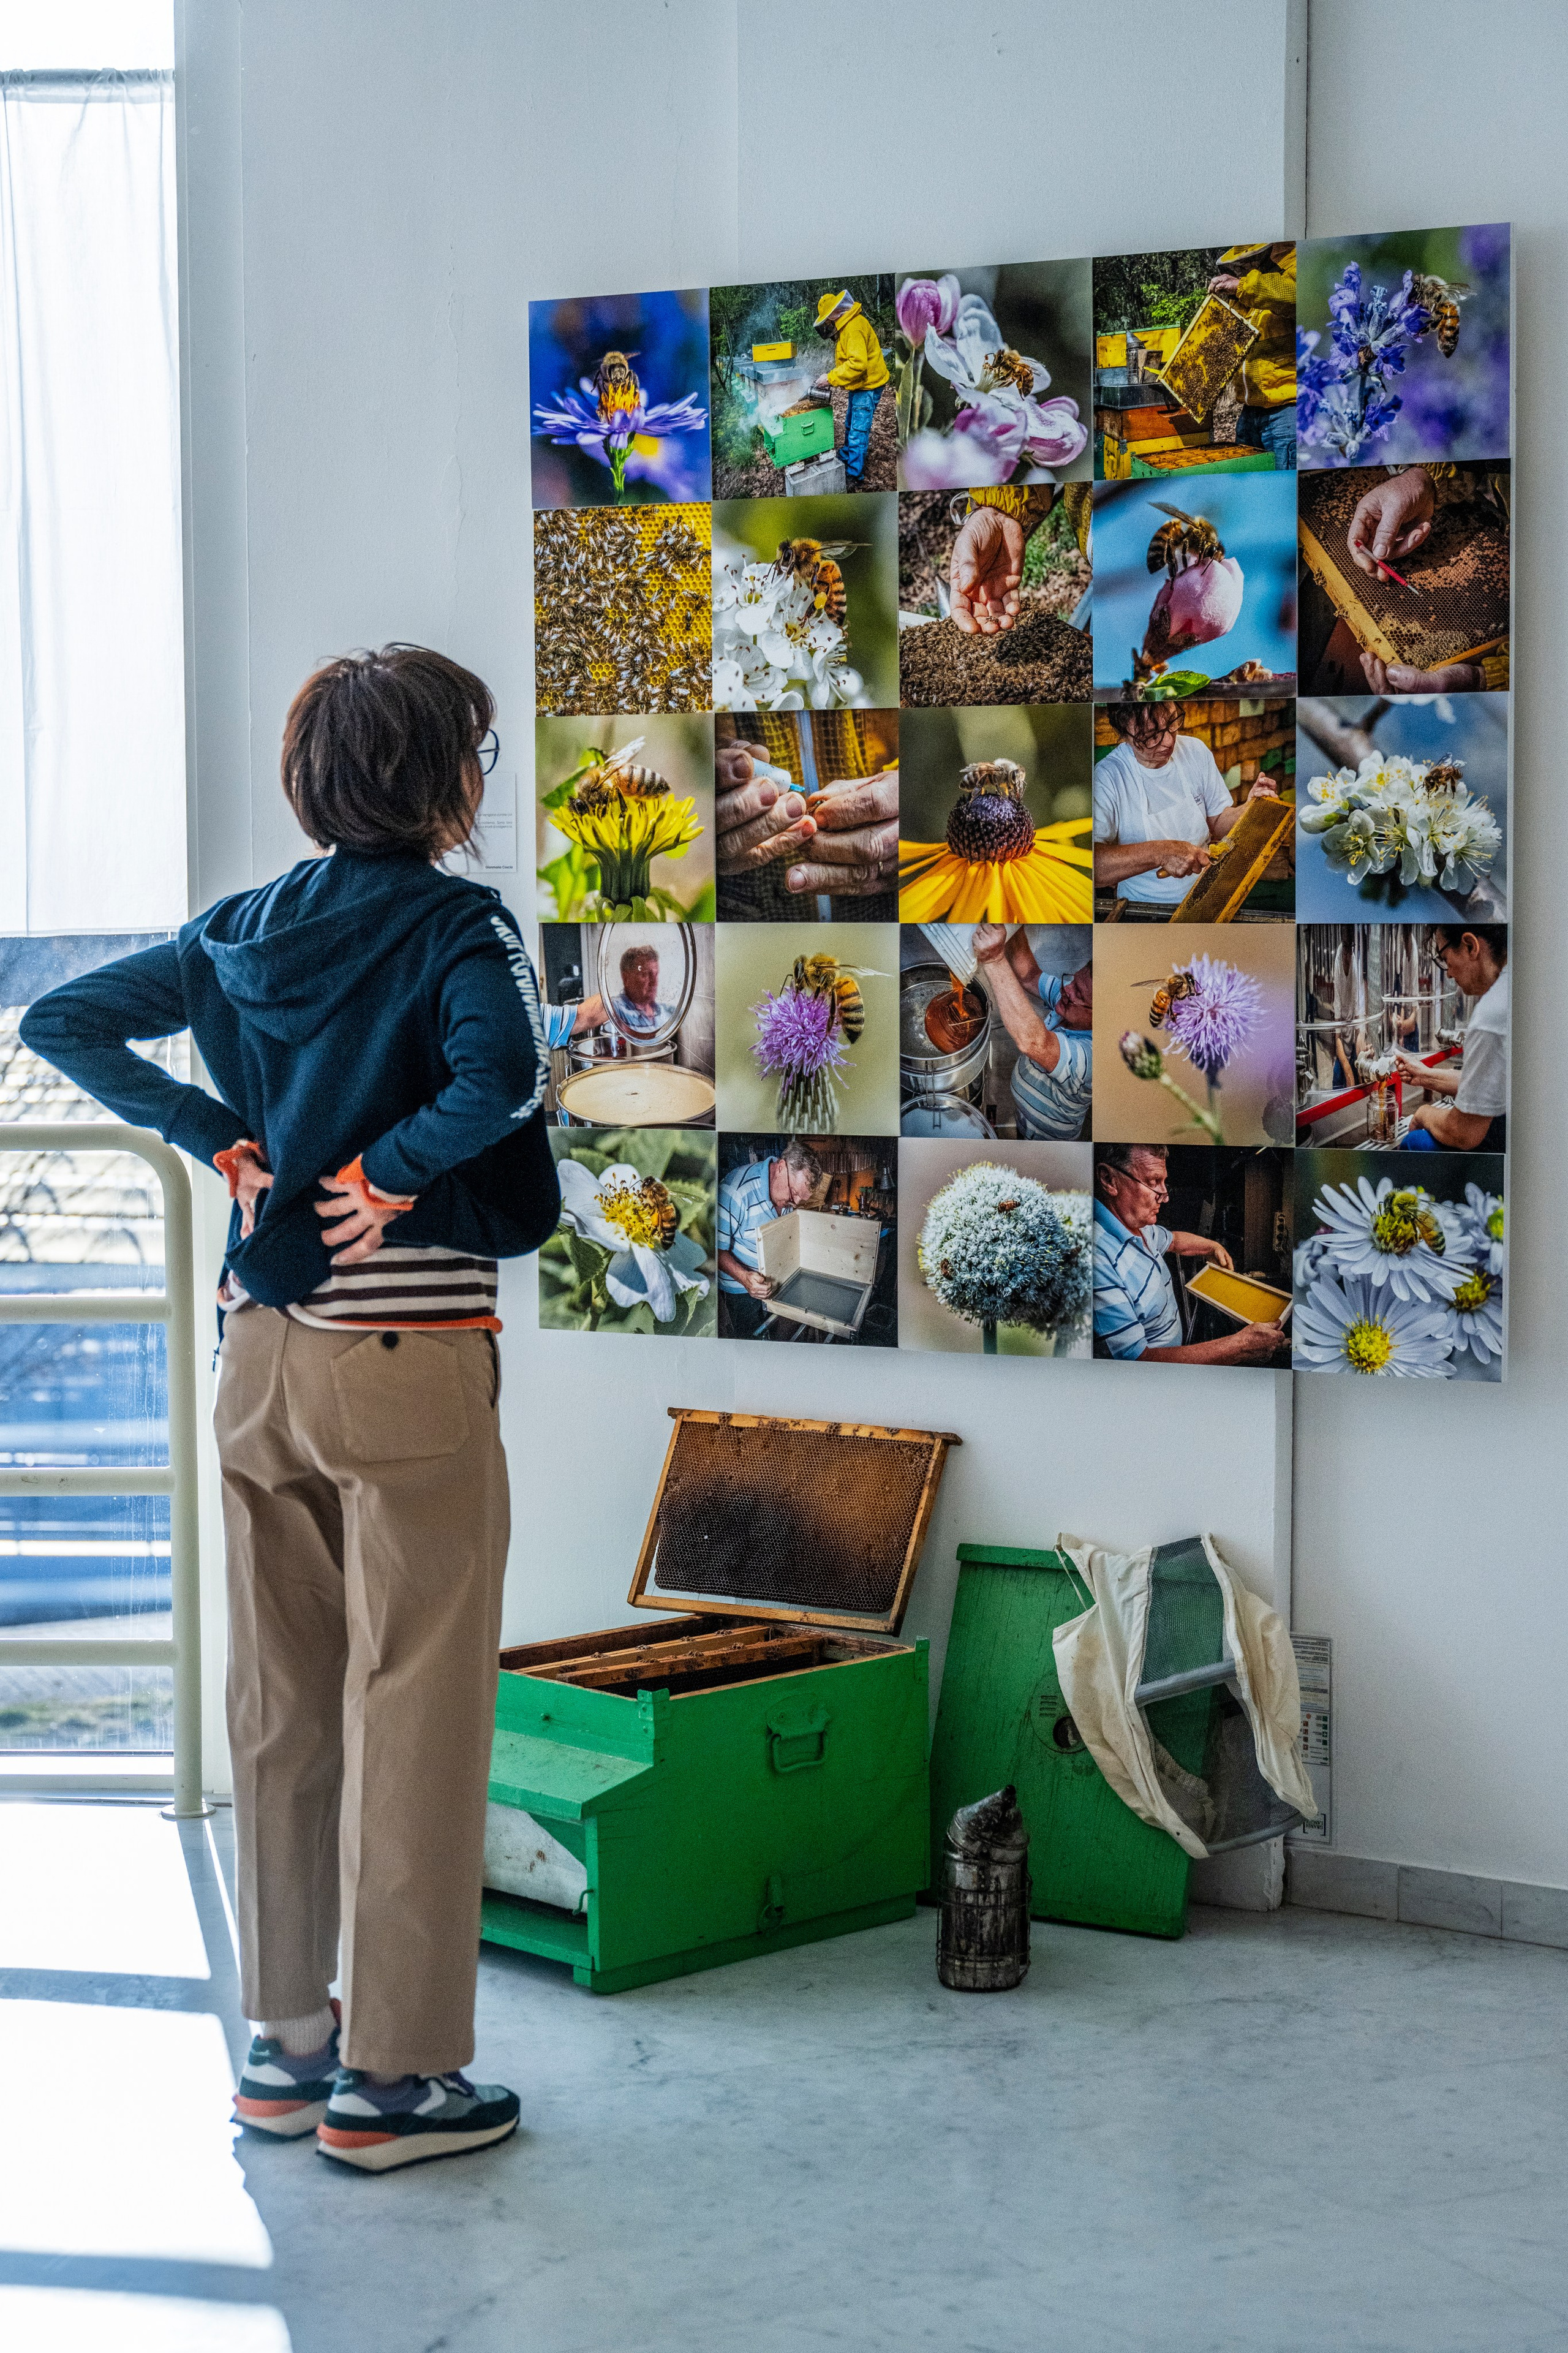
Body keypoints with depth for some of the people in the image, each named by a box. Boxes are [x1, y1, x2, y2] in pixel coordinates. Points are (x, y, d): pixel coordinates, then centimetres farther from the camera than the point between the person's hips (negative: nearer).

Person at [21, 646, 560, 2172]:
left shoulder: (243, 932, 8)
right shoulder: (456, 927, -11)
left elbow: (61, 1024, 8)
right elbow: (498, 1077, -30)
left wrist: (220, 1144, 3)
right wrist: (391, 1174, -14)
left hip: (259, 1353, 7)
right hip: (408, 1364, -6)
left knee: (278, 1708, 13)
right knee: (414, 1717, 2)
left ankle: (284, 2046, 23)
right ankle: (390, 2076, 9)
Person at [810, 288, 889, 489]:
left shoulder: (854, 328, -25)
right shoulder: (846, 326, 9)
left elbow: (857, 364, -32)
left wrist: (831, 378, -27)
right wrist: (830, 378, 4)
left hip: (868, 387, -11)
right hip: (858, 386, 11)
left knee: (858, 432, -7)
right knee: (851, 426, 25)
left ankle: (853, 477, -3)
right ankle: (846, 459, 42)